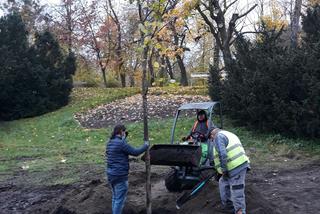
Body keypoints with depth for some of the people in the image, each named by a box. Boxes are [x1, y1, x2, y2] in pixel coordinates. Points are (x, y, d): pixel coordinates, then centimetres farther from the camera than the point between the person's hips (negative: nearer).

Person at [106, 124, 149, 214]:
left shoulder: (110, 143, 8)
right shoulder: (121, 143, -18)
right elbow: (135, 152, -14)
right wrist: (145, 146, 4)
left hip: (111, 175, 9)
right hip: (120, 176, -9)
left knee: (115, 198, 20)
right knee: (120, 200, 0)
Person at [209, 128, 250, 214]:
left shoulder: (218, 136, -4)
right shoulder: (228, 134, 25)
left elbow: (222, 154, -18)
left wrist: (224, 170, -14)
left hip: (236, 168, -10)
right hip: (240, 165, 10)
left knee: (237, 194, -6)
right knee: (223, 182, 23)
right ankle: (227, 205, 30)